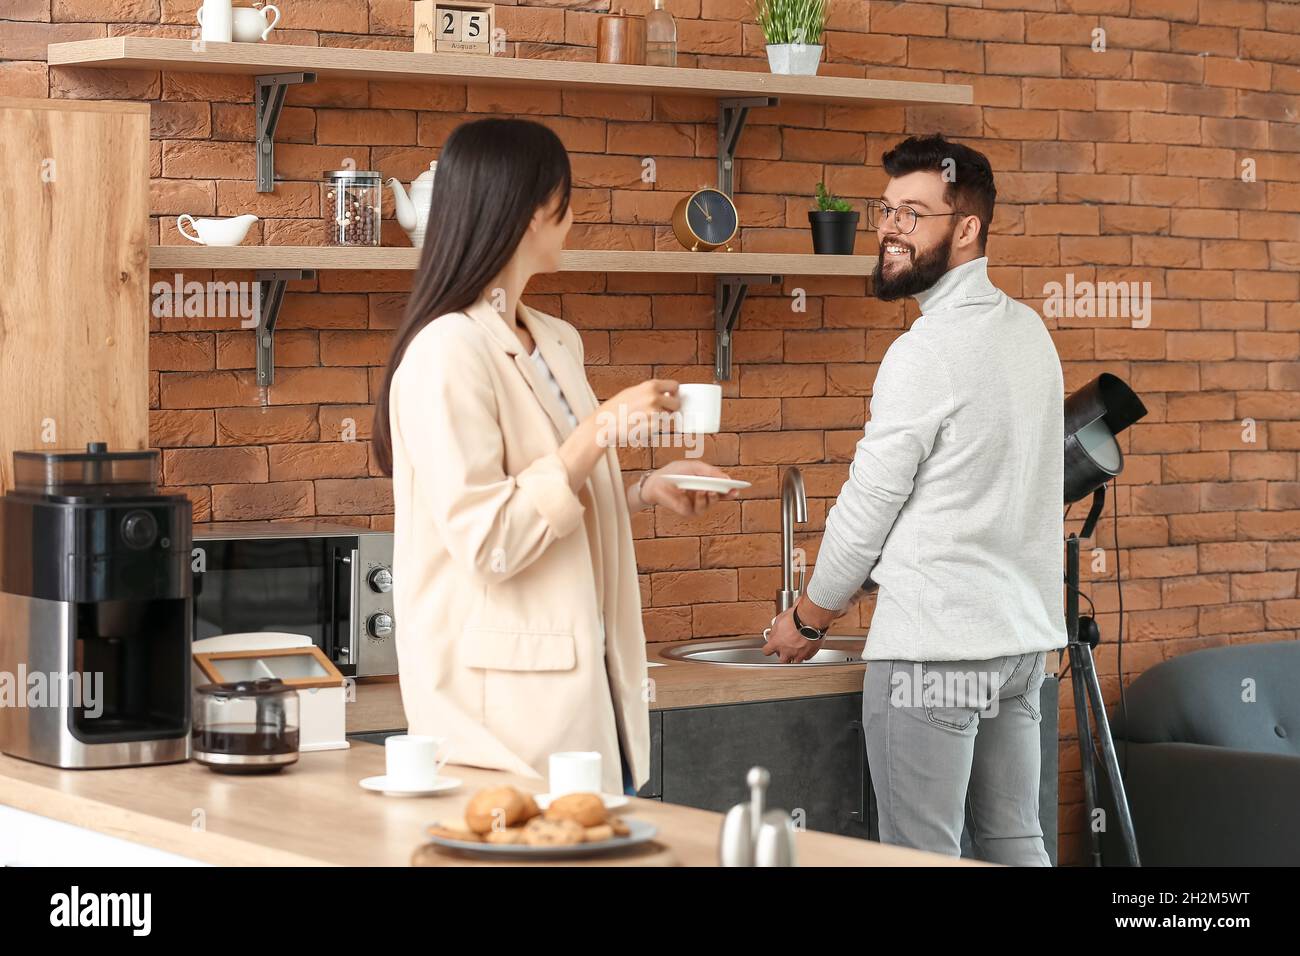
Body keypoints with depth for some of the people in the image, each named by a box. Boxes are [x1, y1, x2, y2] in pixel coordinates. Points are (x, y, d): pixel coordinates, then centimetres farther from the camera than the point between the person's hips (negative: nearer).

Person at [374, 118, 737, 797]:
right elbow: (488, 540, -19)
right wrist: (602, 430, -19)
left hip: (583, 679, 8)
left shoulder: (557, 343, 14)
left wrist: (647, 490, 8)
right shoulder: (449, 352, -14)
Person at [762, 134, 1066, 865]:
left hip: (937, 646, -9)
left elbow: (868, 504, -10)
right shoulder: (1028, 331, 11)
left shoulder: (929, 351, -15)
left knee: (924, 854, -3)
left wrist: (808, 619, 5)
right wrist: (863, 587, 21)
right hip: (1023, 637, 9)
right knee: (1015, 844, 11)